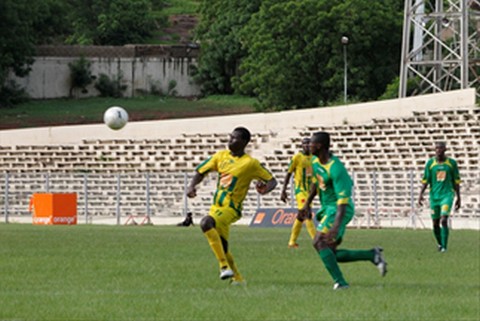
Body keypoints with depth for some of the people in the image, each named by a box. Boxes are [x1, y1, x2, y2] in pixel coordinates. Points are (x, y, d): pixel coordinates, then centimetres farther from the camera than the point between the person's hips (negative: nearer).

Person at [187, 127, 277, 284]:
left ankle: (224, 265, -29)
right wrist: (191, 186, -4)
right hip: (216, 206, 7)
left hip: (231, 208, -7)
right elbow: (201, 171, 15)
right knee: (222, 247, 13)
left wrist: (265, 188, -23)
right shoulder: (221, 156, 8)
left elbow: (272, 181, 0)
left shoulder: (250, 163, -6)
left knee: (206, 223, -33)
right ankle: (237, 278, 33)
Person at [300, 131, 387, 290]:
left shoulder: (336, 169, -25)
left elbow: (343, 200, -29)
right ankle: (373, 255, 16)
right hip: (327, 208, 9)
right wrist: (307, 204, 24)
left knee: (319, 242, -24)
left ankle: (340, 282, -23)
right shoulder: (315, 161, 3)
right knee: (332, 254, 7)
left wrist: (336, 226, -38)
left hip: (338, 210, -9)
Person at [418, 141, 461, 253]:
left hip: (447, 194, -2)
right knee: (435, 223, 6)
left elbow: (456, 182, 8)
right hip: (434, 196, 2)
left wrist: (458, 198, 8)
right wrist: (421, 194, -7)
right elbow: (425, 180, 4)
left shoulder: (452, 163, 2)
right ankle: (439, 244, 29)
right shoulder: (430, 163, 4)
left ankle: (444, 247, -15)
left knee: (444, 220, -18)